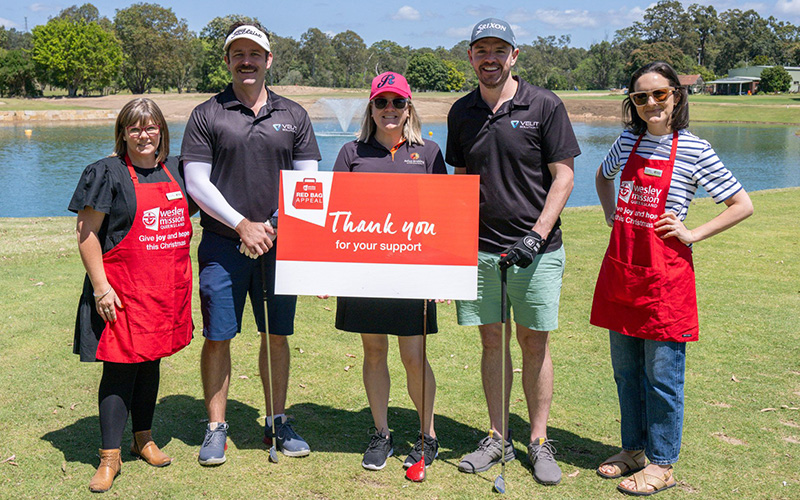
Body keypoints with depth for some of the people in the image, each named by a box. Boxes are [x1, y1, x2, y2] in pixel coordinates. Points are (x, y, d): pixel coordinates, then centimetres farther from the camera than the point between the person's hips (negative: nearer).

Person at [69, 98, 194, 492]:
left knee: (151, 362, 15)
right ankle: (110, 456, 8)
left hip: (167, 285, 6)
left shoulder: (173, 168, 11)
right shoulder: (107, 173, -7)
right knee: (120, 367, -3)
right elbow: (86, 232, -10)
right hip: (122, 289, -6)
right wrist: (100, 286, -16)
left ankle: (144, 438, 30)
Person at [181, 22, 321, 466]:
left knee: (277, 336, 8)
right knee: (217, 337, 1)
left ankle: (277, 423, 21)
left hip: (278, 245, 2)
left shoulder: (293, 115, 10)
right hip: (223, 245, -2)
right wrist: (243, 225, -10)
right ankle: (216, 429, 14)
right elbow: (196, 182, -3)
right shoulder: (207, 114, 4)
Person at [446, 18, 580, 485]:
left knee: (534, 342, 3)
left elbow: (563, 175, -4)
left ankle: (540, 442, 15)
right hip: (479, 247, 3)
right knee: (492, 340, 9)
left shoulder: (545, 105, -3)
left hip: (536, 248, -3)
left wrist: (537, 236, -13)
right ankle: (498, 438, 21)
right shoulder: (461, 112, 9)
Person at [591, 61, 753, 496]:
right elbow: (603, 176, 30)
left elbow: (743, 206, -3)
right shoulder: (628, 142, 8)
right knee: (625, 369, 14)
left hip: (664, 270, -5)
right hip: (621, 265, 6)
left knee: (662, 374, 2)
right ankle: (633, 448, 29)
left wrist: (692, 234, -8)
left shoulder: (694, 150, -6)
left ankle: (661, 464, 15)